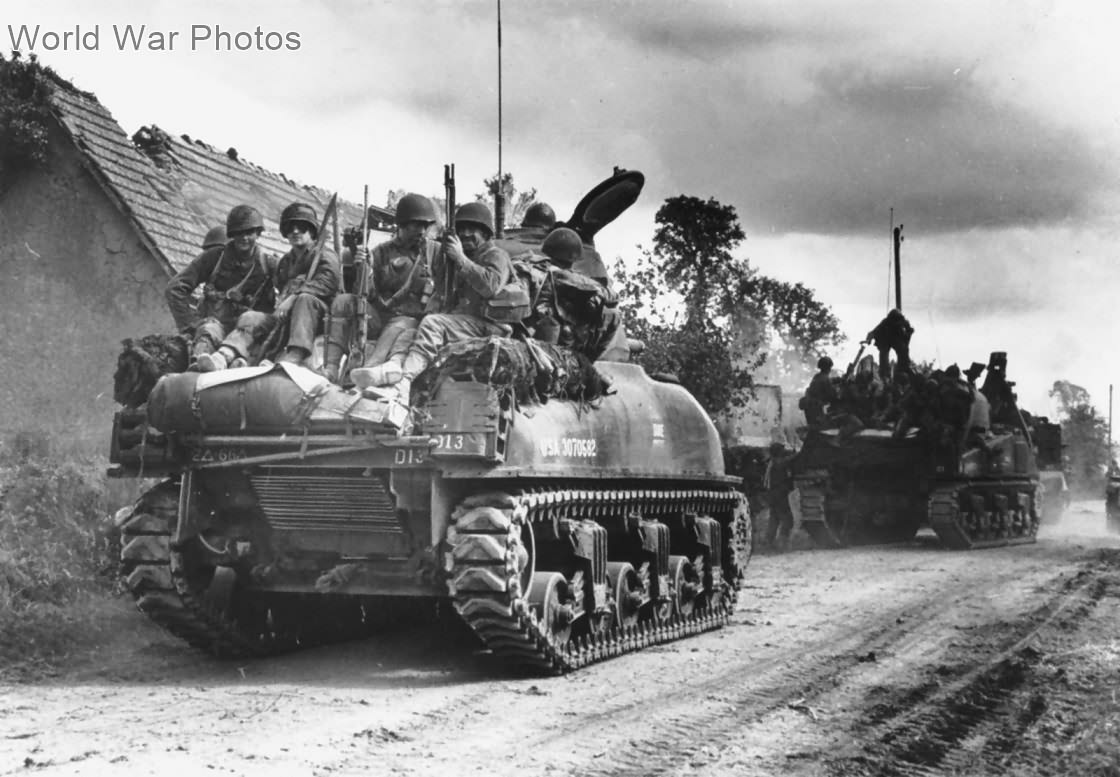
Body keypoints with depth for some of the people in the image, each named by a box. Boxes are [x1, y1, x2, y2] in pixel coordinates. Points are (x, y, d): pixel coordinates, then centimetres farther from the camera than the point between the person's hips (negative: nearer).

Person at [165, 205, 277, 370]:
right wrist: (191, 325, -5)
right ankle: (200, 361, -71)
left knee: (252, 319, -33)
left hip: (249, 332, 0)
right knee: (210, 329, -34)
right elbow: (174, 289, 3)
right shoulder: (215, 256, 5)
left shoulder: (268, 265, 8)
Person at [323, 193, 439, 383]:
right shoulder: (382, 252, 11)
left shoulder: (436, 251, 7)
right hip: (379, 316, 3)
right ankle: (330, 369, -28)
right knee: (343, 301, -19)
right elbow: (367, 294, 5)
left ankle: (367, 370, -62)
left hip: (411, 318, -3)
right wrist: (364, 269, -13)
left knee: (399, 328, -36)